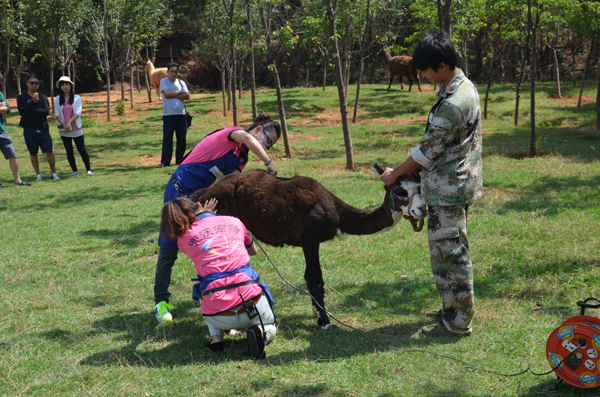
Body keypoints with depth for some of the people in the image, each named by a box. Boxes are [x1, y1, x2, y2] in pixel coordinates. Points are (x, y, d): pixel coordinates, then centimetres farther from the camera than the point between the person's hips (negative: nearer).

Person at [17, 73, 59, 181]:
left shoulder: (43, 97, 9)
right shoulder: (21, 98, 5)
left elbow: (47, 111, -6)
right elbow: (21, 111, -11)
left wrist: (32, 111, -11)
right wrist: (32, 102, -21)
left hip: (43, 129, 0)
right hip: (29, 130, 0)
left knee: (49, 152, -4)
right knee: (33, 153, 7)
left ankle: (53, 172, 9)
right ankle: (38, 174, 18)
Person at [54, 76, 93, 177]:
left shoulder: (77, 98, 1)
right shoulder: (58, 99, 7)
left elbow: (78, 112, -8)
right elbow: (56, 113, 2)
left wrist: (69, 121, -20)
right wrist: (63, 123, -14)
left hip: (76, 128, -2)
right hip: (64, 130, 2)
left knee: (82, 150, -4)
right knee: (69, 151, 4)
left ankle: (88, 170, 6)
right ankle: (75, 171, 13)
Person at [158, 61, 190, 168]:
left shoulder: (181, 83, 13)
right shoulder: (164, 81, 3)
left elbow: (187, 96, 0)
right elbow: (167, 93, -13)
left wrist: (173, 95, -8)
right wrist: (180, 92, 1)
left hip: (181, 114, 3)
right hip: (168, 115, -3)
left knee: (181, 139, 5)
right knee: (167, 139, -3)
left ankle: (179, 159, 15)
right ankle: (165, 161, 3)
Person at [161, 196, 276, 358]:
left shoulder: (184, 238, 5)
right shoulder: (234, 222, 10)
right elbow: (253, 251, 31)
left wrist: (205, 213, 43)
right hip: (252, 302, 0)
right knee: (270, 327, 33)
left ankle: (216, 337, 14)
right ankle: (260, 331, -4)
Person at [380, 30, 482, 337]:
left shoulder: (452, 104, -25)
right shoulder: (464, 87, 8)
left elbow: (428, 150, -18)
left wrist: (396, 174, -4)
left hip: (447, 188, -10)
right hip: (457, 182, 10)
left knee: (448, 251, -2)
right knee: (452, 249, 19)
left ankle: (457, 321, 7)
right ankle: (457, 308, 31)